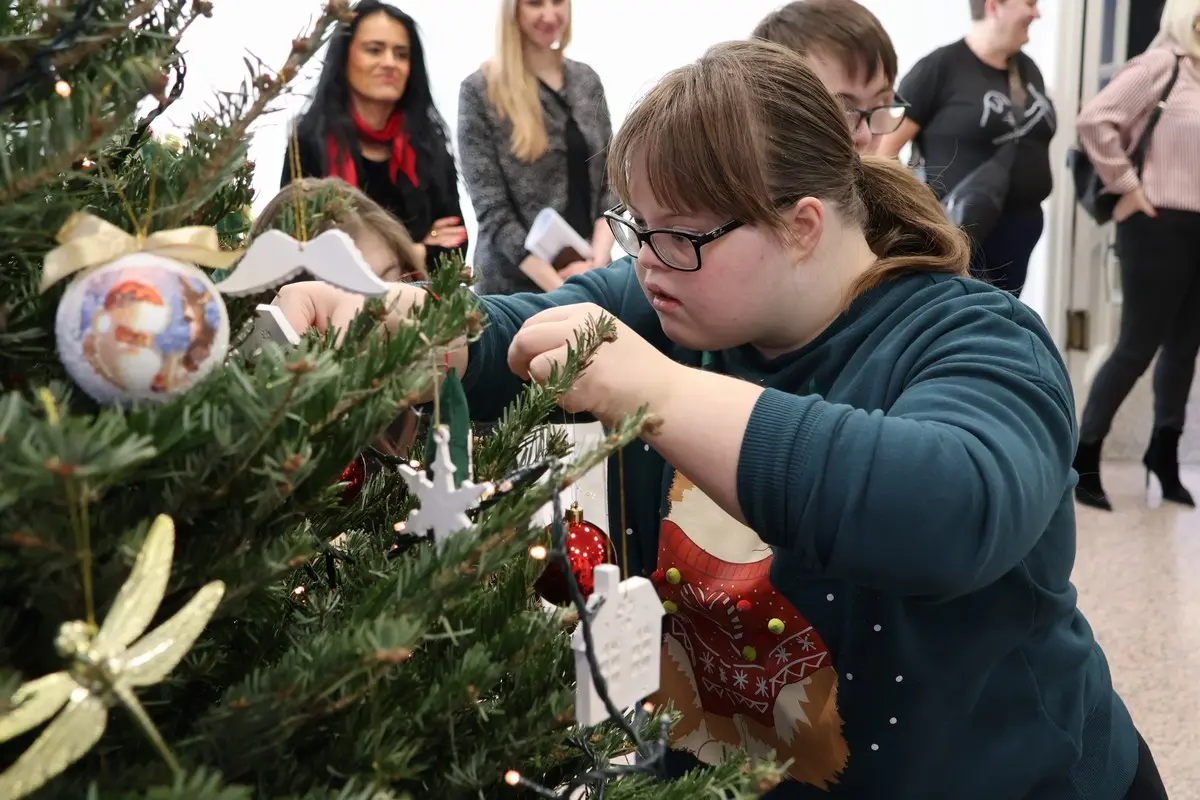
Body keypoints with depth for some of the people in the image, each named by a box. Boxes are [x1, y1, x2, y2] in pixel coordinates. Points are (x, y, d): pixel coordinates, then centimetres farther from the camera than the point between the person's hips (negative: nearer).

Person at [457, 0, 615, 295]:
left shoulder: (587, 80, 7)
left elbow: (611, 182, 4)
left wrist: (597, 262, -12)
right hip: (516, 285, -4)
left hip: (589, 277, 4)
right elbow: (492, 212, -11)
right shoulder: (480, 91, -7)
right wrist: (559, 288, -18)